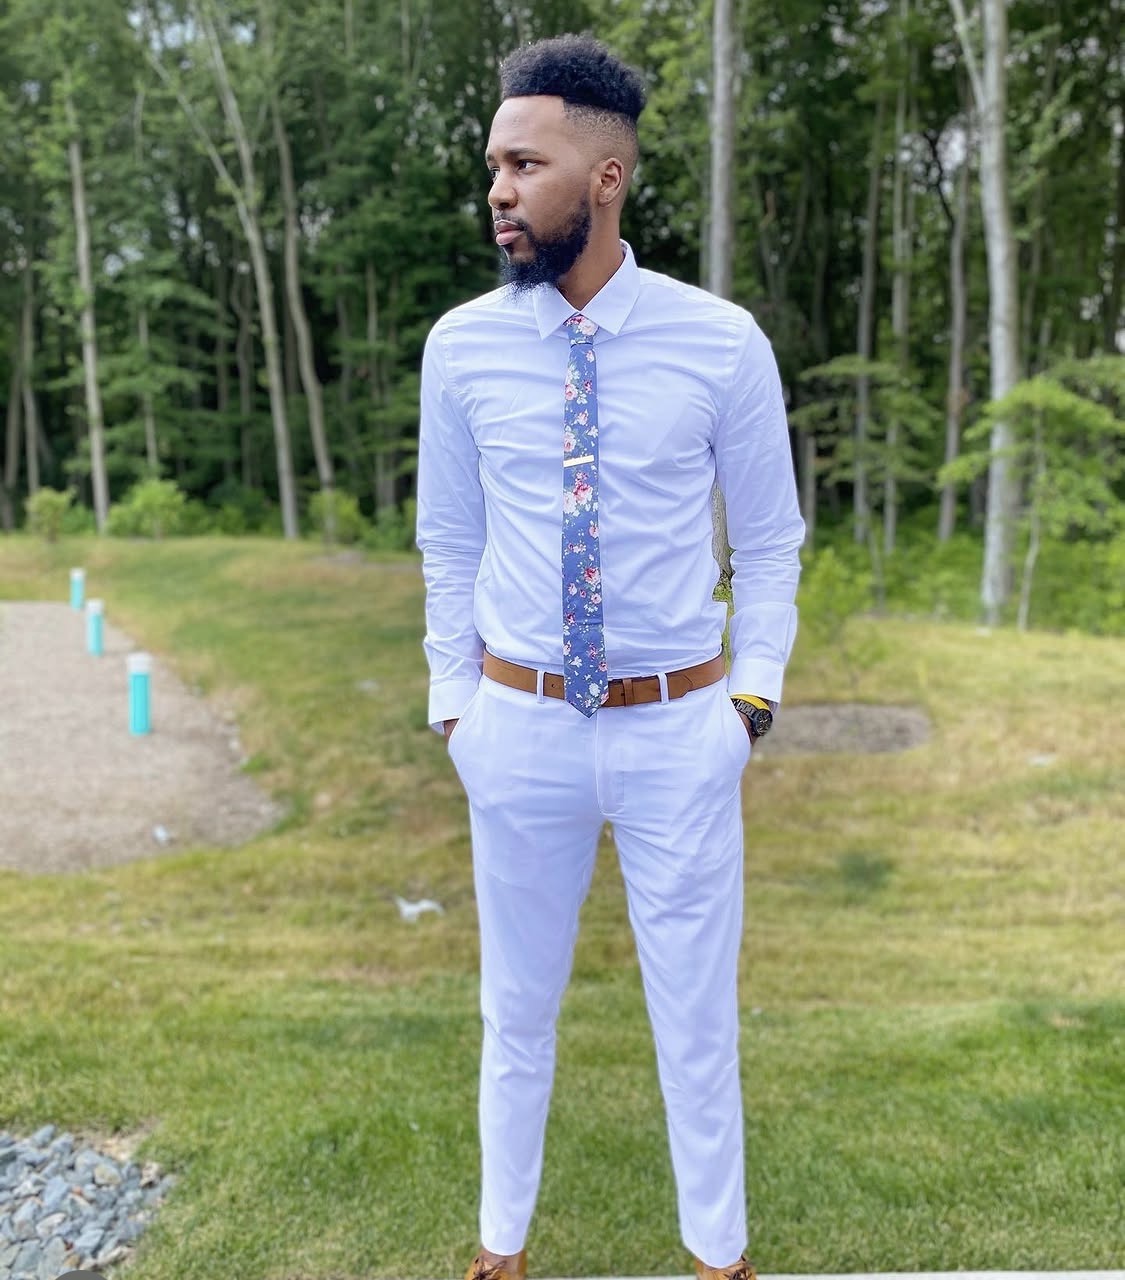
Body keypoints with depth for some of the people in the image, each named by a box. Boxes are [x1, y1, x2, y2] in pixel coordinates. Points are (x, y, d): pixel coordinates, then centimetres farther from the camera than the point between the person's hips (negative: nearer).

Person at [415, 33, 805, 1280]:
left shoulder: (723, 343, -7)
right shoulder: (460, 347, -3)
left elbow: (770, 539, 2)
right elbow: (449, 547, 6)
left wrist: (754, 694, -2)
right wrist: (455, 701, 6)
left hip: (681, 728, -1)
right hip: (519, 726, 2)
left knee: (696, 1012, 13)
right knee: (516, 1004, 17)